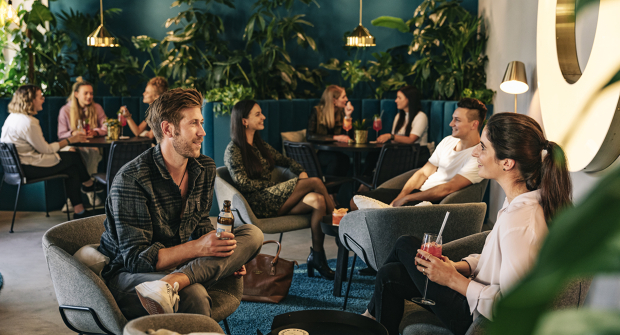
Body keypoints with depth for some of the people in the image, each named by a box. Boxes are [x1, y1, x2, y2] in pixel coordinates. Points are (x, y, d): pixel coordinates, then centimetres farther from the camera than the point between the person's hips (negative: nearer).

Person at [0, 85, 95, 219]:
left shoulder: (12, 117, 11)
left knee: (72, 170, 9)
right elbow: (46, 149, -17)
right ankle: (88, 183, 29)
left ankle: (79, 210, 12)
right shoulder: (28, 123, -23)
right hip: (29, 169, -10)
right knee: (74, 156, 2)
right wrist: (70, 140, -6)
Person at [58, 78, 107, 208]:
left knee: (92, 152, -38)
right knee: (70, 152, -38)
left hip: (91, 145, 1)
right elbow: (61, 134, 4)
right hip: (72, 144, 0)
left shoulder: (97, 108, 11)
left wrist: (95, 132, -16)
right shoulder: (65, 110, 7)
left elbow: (106, 128, 5)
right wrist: (73, 133, -18)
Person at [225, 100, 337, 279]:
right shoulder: (233, 150, -3)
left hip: (273, 199, 8)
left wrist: (301, 172, 4)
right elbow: (243, 183, -12)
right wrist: (274, 185, -10)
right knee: (315, 182, -20)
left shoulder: (260, 145, 21)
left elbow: (285, 160, 25)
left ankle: (317, 256, -20)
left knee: (318, 201, -23)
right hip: (258, 205, -8)